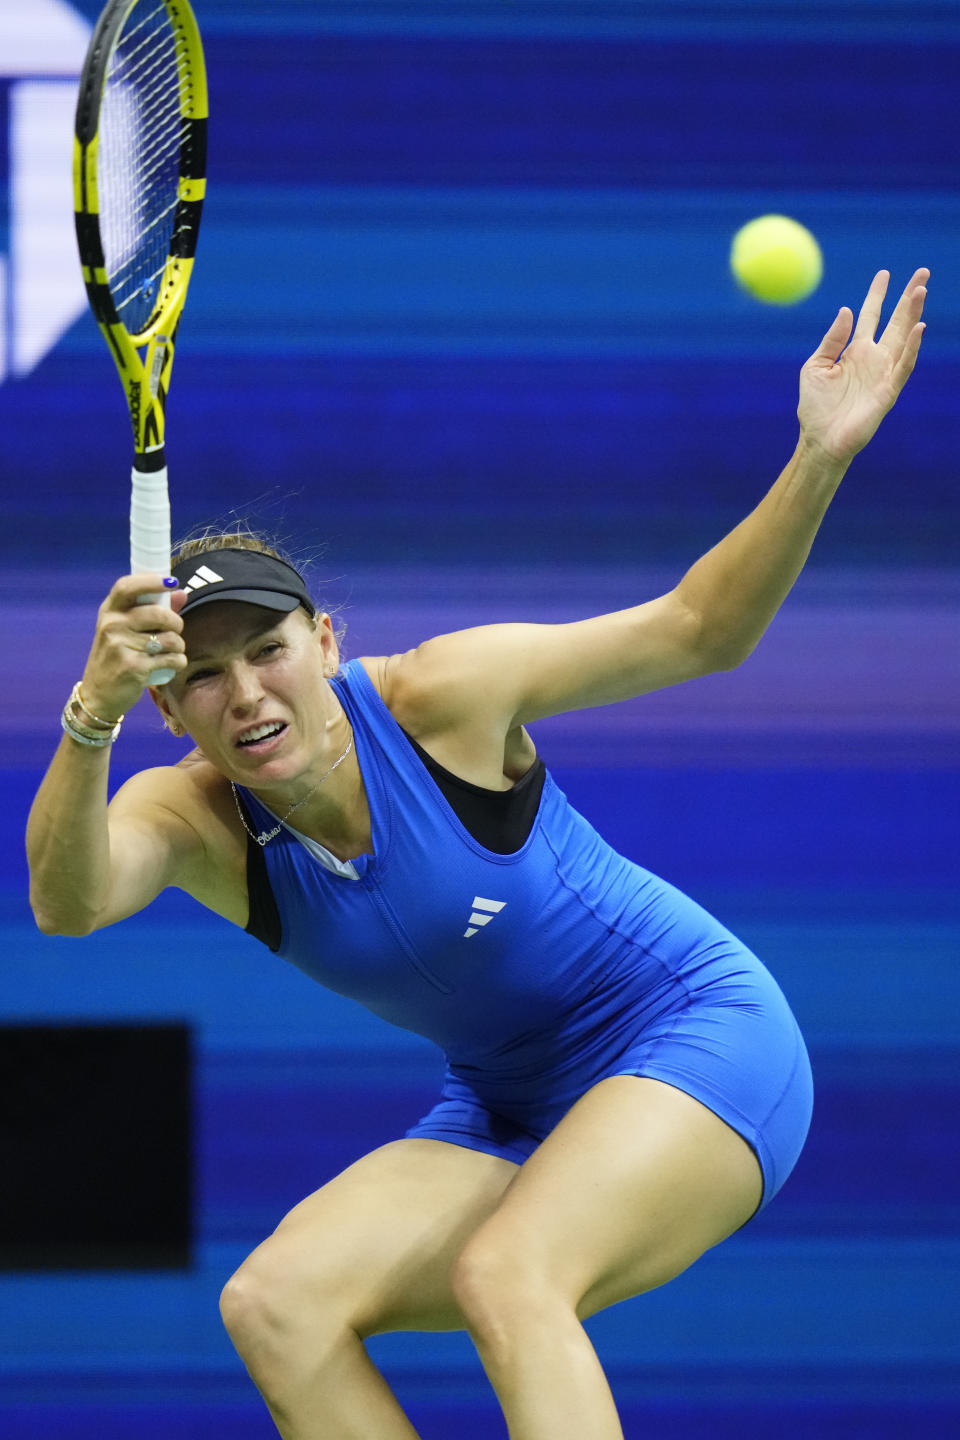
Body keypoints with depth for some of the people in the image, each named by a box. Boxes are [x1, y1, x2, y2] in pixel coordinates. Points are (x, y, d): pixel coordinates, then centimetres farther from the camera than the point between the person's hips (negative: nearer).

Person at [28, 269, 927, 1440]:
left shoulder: (437, 698, -19)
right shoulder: (197, 817, -10)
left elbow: (701, 627, -10)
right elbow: (67, 902, -33)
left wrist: (820, 458, -24)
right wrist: (92, 716, -51)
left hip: (695, 1041, -5)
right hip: (507, 1118, 6)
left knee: (505, 1277, -32)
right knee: (275, 1305, -15)